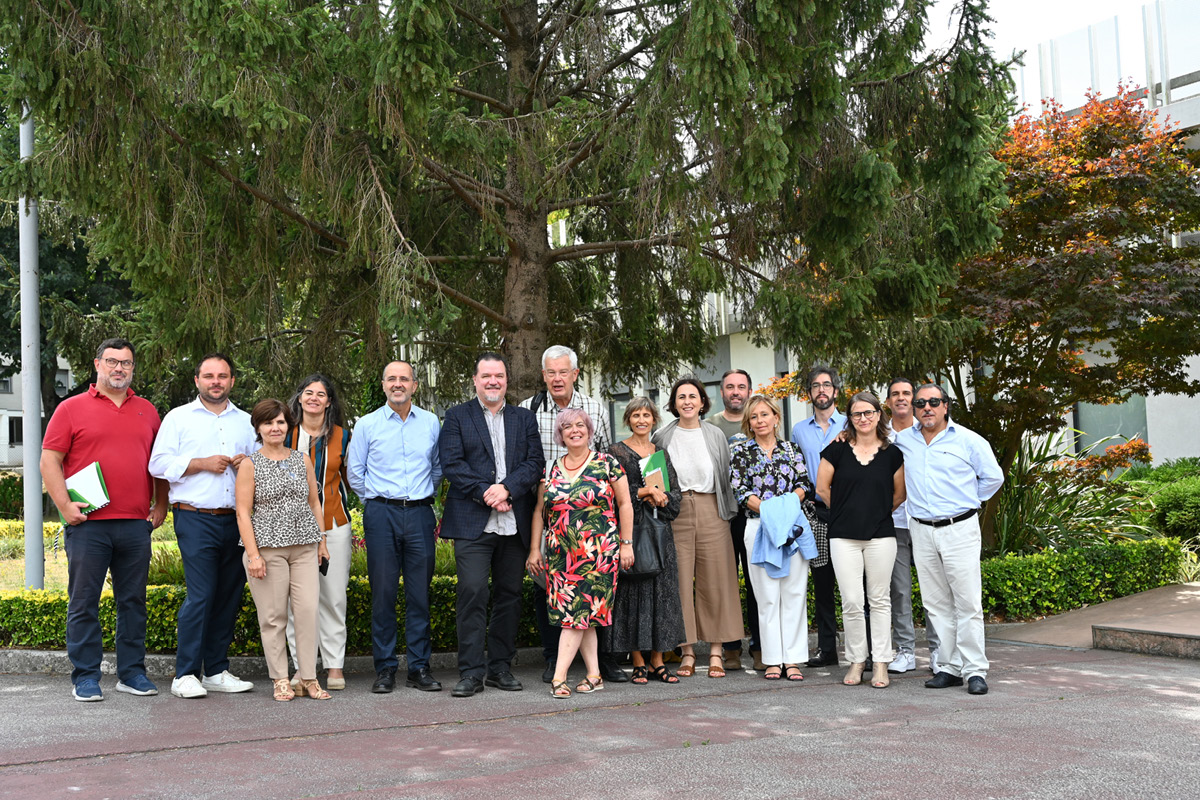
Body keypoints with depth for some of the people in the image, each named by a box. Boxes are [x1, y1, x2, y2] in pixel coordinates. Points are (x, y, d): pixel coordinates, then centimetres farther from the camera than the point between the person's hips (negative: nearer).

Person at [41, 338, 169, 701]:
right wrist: (65, 505, -10)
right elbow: (49, 461, 0)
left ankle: (132, 672, 17)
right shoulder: (72, 408, 3)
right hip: (88, 523, -3)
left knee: (133, 601, 8)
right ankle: (85, 677, 10)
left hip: (136, 524, 3)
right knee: (83, 602, 2)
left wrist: (161, 506, 11)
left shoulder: (147, 411, 14)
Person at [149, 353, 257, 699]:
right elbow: (159, 464, -3)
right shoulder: (178, 417, 7)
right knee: (201, 595, -11)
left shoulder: (245, 421, 18)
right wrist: (202, 464, -10)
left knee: (229, 596, 6)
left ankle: (216, 671, 16)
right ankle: (185, 675, -3)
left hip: (236, 519, 4)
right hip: (195, 518, -4)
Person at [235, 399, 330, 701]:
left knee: (308, 609, -4)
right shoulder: (250, 465, 2)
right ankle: (280, 679, 11)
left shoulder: (303, 460, 13)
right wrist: (253, 554, -10)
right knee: (273, 615, 0)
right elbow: (243, 512, -2)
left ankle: (308, 678, 5)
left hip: (305, 547, 3)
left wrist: (321, 540, 12)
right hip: (268, 547, -3)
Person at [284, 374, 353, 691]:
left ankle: (335, 666, 9)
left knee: (334, 596, 1)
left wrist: (329, 500, 7)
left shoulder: (342, 436, 6)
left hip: (333, 525, 0)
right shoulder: (286, 435, 5)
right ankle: (301, 667, 8)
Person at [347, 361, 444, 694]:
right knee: (383, 591, -1)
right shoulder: (367, 425, 4)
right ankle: (385, 668, 7)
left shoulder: (431, 422, 9)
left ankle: (419, 666, 10)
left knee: (420, 591, 3)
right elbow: (354, 472, 11)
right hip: (381, 514, -1)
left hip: (420, 514, 1)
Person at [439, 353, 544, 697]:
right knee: (472, 593, -10)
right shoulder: (457, 417, 8)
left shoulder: (525, 418, 15)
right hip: (473, 522, -3)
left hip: (515, 523, 3)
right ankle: (472, 672, -5)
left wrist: (507, 488, -12)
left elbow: (535, 463, 5)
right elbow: (451, 463, -3)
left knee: (509, 594, 6)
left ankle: (501, 667, 16)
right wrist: (486, 494, -13)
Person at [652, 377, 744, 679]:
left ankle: (716, 652, 8)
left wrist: (728, 512, 4)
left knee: (714, 581, 1)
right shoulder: (663, 437, 5)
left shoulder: (716, 436, 7)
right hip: (675, 512, 0)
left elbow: (725, 478, 9)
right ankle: (687, 651, 7)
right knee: (680, 581, -1)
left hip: (710, 511, 1)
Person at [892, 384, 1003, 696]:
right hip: (921, 530, 4)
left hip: (959, 529, -4)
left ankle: (975, 670, -1)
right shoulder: (903, 440, 9)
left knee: (968, 603, -6)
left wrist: (966, 501, 7)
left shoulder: (967, 440, 0)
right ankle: (949, 667, 14)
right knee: (935, 604, 7)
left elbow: (993, 477, 7)